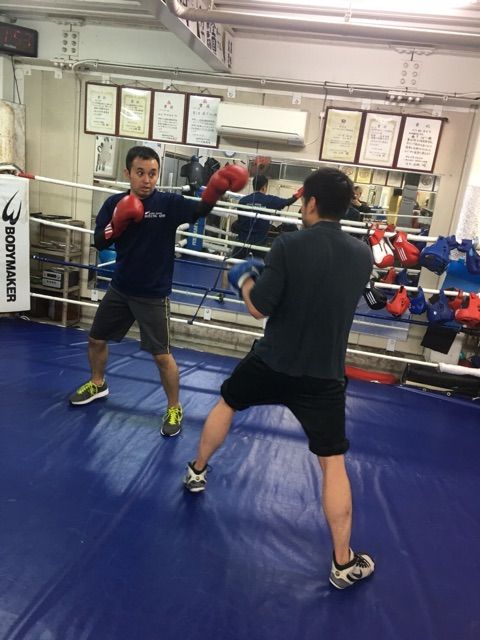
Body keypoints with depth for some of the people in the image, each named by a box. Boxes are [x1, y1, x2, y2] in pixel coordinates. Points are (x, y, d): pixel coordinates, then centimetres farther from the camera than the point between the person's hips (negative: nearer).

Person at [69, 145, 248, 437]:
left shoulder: (168, 203, -13)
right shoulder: (114, 203, -1)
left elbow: (198, 210, -30)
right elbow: (99, 243, -3)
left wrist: (215, 190, -49)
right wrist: (117, 224, -21)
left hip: (153, 294, -5)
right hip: (120, 288, 5)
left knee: (162, 355, -2)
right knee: (97, 339, 19)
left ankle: (174, 409, 19)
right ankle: (98, 384, 47)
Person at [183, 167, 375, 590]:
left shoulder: (290, 246, -15)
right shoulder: (363, 255, -1)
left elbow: (259, 307, -13)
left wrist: (246, 280, 7)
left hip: (272, 363, -1)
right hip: (325, 375, 2)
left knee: (227, 403, 27)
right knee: (333, 464, 10)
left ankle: (197, 471, 46)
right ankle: (344, 563, 18)